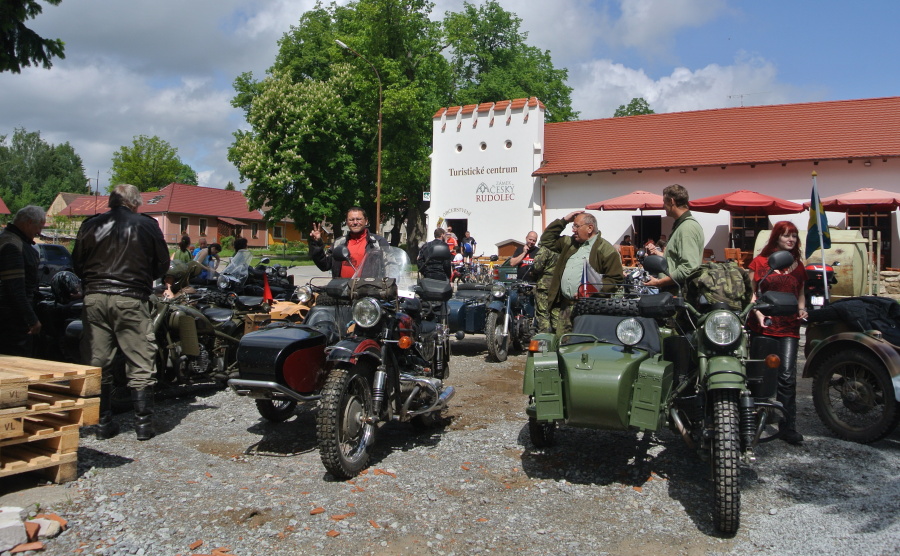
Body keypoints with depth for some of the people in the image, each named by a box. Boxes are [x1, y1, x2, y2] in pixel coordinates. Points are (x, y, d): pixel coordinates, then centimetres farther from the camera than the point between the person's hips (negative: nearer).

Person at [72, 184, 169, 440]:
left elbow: (77, 264, 12)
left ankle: (103, 423, 14)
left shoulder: (90, 225, 8)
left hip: (94, 298, 3)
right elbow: (162, 264, 8)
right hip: (130, 299, -3)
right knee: (140, 365, 3)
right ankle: (144, 424, 5)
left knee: (98, 364, 9)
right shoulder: (147, 225, 2)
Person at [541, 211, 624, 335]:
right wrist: (563, 221, 17)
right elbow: (546, 240, 26)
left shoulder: (606, 250, -2)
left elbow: (615, 279, -8)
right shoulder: (569, 243, 21)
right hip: (564, 307, 7)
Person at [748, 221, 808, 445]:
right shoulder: (760, 262, 3)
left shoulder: (798, 265, 14)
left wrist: (801, 308, 5)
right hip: (763, 326, -2)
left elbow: (800, 292, 24)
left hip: (789, 327, 2)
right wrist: (757, 312, -15)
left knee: (787, 376, -6)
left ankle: (788, 426, 2)